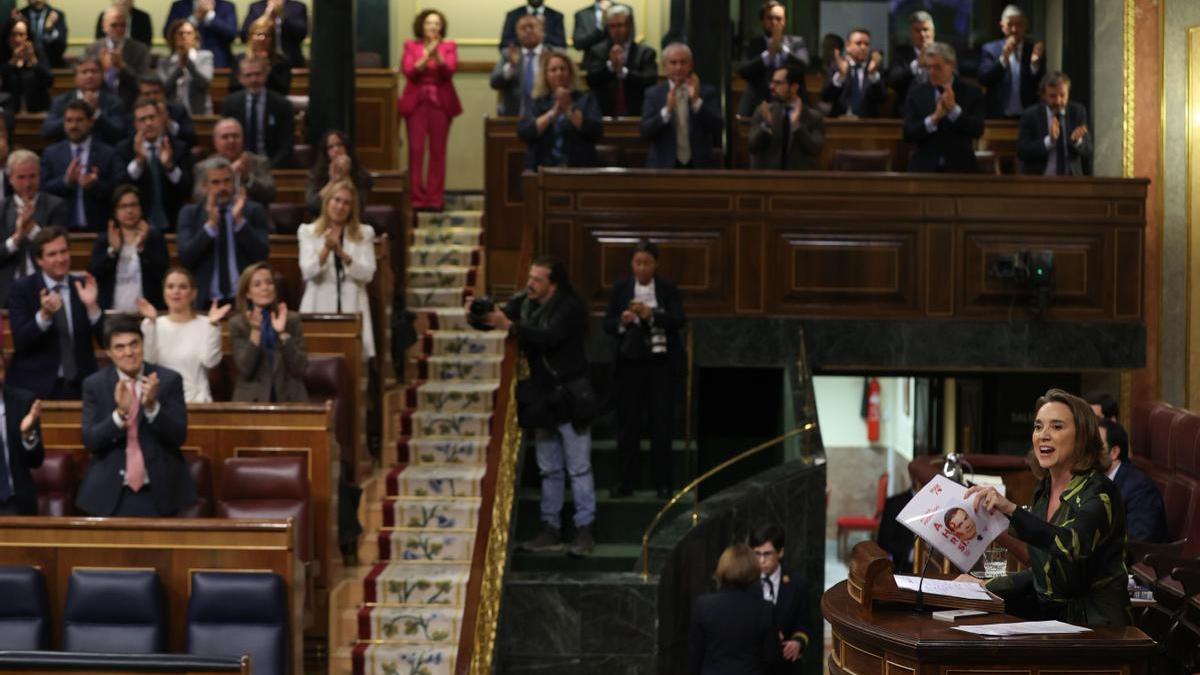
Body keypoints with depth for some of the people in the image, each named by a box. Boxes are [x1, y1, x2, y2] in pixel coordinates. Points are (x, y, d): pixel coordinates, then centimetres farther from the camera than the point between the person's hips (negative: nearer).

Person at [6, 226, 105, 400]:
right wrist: (44, 314, -29)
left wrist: (92, 306, -18)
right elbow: (21, 341, -13)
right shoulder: (22, 288, -2)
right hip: (36, 386, -2)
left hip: (79, 386, 2)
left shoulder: (83, 287, 4)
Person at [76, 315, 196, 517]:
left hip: (159, 494, 0)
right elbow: (90, 441, -7)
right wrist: (119, 413, -24)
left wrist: (152, 406, -23)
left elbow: (179, 436, -7)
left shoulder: (169, 380, -2)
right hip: (110, 495, 0)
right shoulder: (94, 385, 0)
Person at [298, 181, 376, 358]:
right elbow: (307, 272, -3)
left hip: (352, 309, 0)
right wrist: (326, 249, -19)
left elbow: (368, 274, -1)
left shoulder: (365, 233, 11)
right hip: (318, 307, 0)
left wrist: (342, 253, -16)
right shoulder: (308, 232, 10)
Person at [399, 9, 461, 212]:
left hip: (441, 103, 0)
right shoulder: (411, 46, 8)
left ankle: (435, 198, 2)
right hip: (416, 102, 0)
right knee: (416, 150, -7)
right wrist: (427, 55, -17)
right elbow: (409, 71, -5)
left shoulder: (448, 47, 8)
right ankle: (417, 198, -4)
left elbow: (450, 70, -6)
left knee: (438, 150, -2)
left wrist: (437, 55, -22)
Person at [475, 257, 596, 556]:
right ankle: (551, 529, 18)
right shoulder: (524, 303, 5)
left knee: (578, 468, -3)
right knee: (550, 470, 12)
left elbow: (549, 338, -28)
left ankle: (585, 530, 0)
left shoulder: (570, 307, -14)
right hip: (542, 397, 7)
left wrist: (509, 326, -34)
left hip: (569, 396, -7)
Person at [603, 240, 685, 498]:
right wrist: (622, 321, -20)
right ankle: (626, 481, 11)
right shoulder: (621, 288, 5)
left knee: (662, 422, 0)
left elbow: (679, 320, -9)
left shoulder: (668, 288, 2)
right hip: (629, 362, 1)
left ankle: (662, 483, 8)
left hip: (661, 363, -1)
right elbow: (607, 324, 2)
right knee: (628, 422, 3)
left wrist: (652, 314, -23)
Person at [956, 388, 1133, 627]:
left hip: (1095, 626, -7)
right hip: (1050, 617, 7)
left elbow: (1074, 545, -32)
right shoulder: (1043, 491, 13)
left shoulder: (1099, 492, -10)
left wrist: (1011, 510, -41)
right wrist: (986, 586, 15)